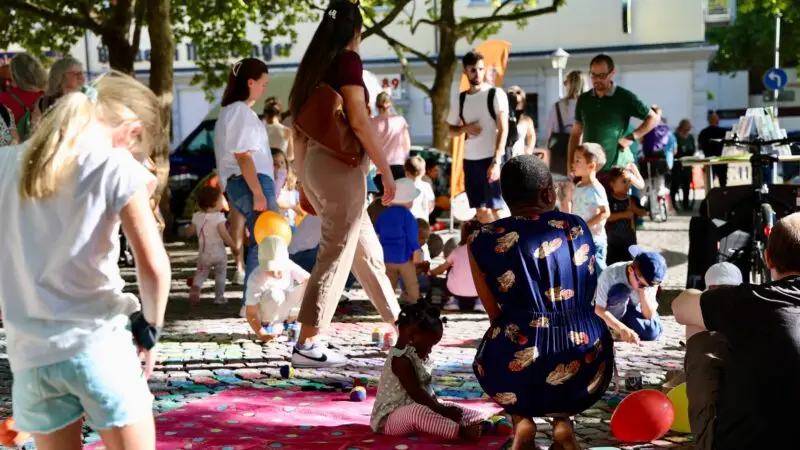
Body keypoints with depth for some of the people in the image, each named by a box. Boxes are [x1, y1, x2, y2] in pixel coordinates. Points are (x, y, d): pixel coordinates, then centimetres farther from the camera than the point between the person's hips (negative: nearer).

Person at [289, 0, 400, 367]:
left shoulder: (313, 65, 16)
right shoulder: (348, 60, -7)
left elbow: (299, 126, 17)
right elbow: (358, 120, -16)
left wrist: (304, 181, 21)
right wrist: (386, 170, -11)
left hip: (315, 165, 8)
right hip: (340, 165, -8)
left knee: (367, 250, 17)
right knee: (335, 255, -5)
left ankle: (398, 323, 27)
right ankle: (305, 345, -4)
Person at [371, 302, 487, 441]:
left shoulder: (416, 357, 12)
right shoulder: (401, 360, -21)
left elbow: (427, 390, 15)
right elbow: (417, 393, -25)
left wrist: (440, 407, 1)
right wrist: (442, 410, -20)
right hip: (391, 419, -11)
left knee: (451, 408, 9)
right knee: (417, 412, -40)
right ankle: (461, 432, -51)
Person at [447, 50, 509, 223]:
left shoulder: (496, 94, -5)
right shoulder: (460, 99, 10)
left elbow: (503, 129, -11)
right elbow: (451, 129, 19)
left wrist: (496, 161, -19)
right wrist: (466, 128, -5)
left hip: (491, 158, -5)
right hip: (470, 160, 5)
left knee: (496, 208, -7)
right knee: (481, 209, 10)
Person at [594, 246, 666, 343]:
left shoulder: (650, 280, -21)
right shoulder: (610, 274, -33)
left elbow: (650, 316, -20)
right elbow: (598, 308, -36)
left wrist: (643, 291, -34)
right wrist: (622, 329, -47)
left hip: (631, 309, 4)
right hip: (609, 313, -4)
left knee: (653, 332, -26)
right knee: (619, 292, -35)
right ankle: (614, 328, -12)